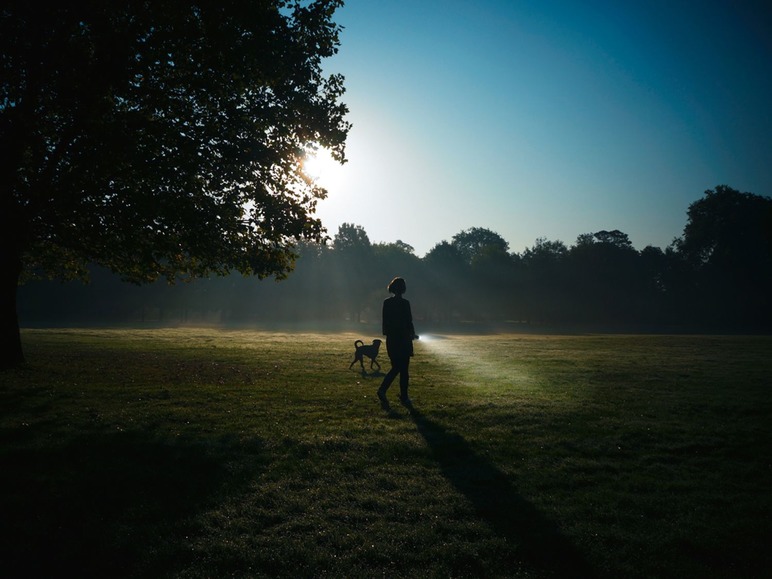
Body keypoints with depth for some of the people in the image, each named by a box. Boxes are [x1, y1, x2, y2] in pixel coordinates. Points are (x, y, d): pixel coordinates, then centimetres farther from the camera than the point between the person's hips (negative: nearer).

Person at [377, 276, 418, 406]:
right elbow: (409, 321, -10)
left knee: (395, 367, 17)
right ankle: (404, 397, 12)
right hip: (403, 339, -5)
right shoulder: (404, 303, -14)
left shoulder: (386, 302, 2)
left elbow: (385, 321, 7)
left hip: (391, 339, 5)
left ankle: (382, 389, 0)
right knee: (404, 369, 6)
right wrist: (412, 334, 4)